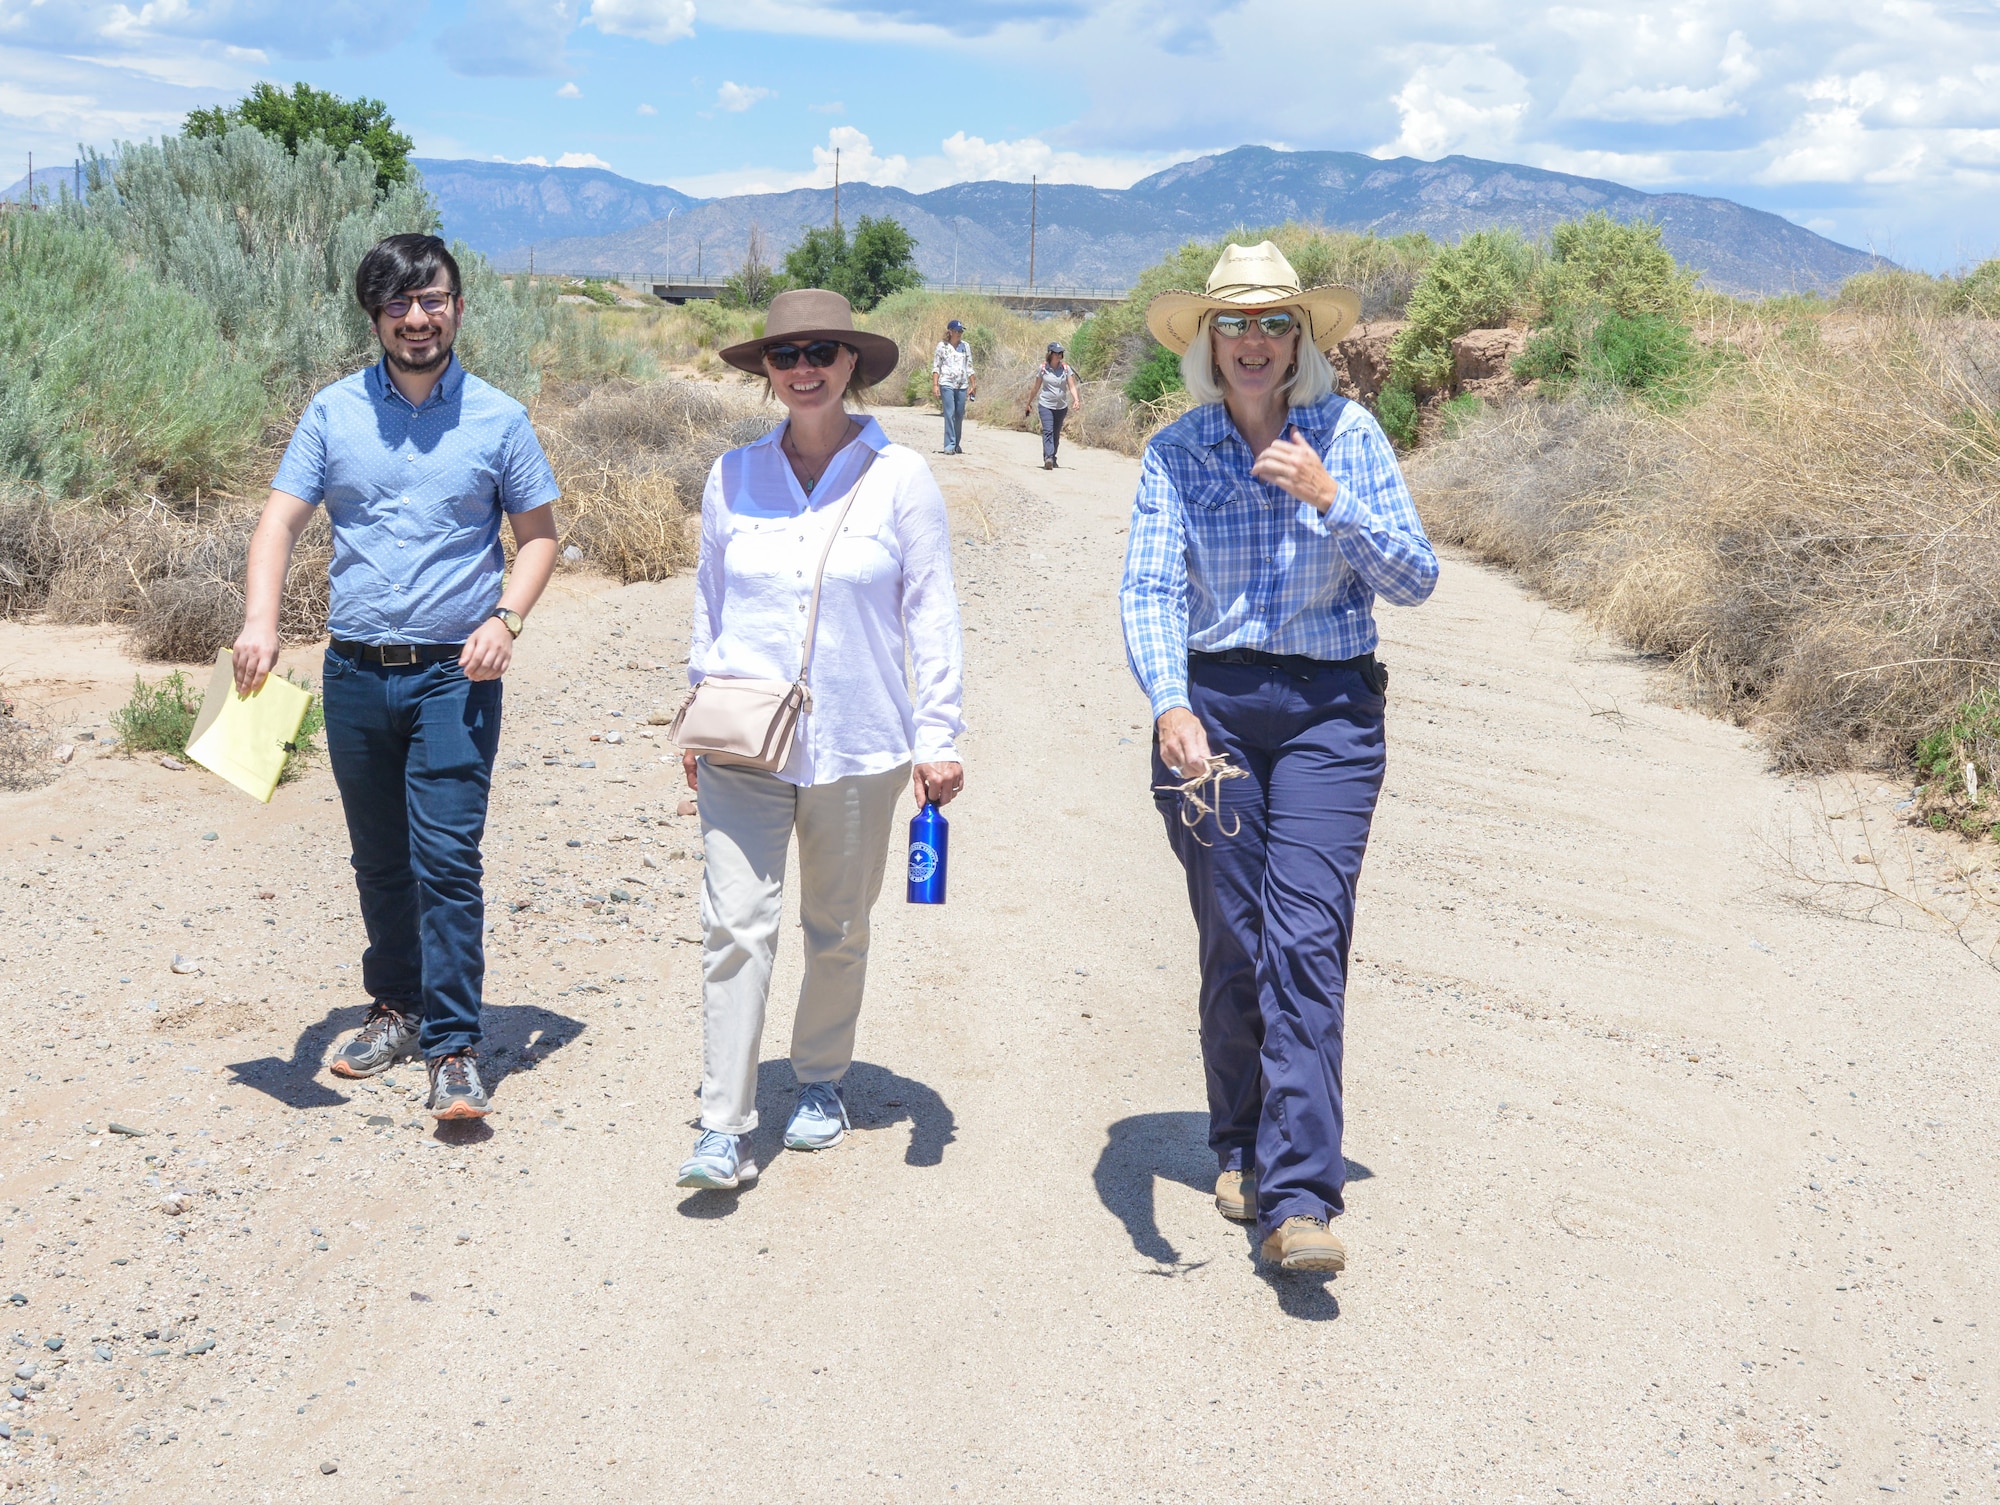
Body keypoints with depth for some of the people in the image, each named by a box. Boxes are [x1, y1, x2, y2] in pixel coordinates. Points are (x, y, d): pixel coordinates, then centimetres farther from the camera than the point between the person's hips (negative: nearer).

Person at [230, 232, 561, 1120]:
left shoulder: (498, 419, 0)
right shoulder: (333, 412, 4)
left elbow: (539, 532, 6)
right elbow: (281, 520, 1)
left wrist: (505, 618, -10)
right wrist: (260, 619, -16)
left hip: (454, 676, -3)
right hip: (355, 673, 3)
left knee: (447, 858, -9)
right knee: (379, 859, 14)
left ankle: (454, 1049, -4)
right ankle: (397, 1006, 32)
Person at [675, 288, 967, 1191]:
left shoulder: (899, 478, -2)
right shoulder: (734, 475, 4)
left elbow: (930, 615, 1)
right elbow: (709, 607, 13)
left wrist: (939, 735, -3)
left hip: (857, 744, -1)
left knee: (838, 929, 12)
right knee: (735, 924, -7)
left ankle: (821, 1081, 33)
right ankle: (725, 1126, -3)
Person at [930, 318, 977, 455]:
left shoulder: (965, 346, 12)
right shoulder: (942, 346, 2)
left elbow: (969, 367, 16)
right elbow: (936, 367, 2)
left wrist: (973, 385, 13)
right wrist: (935, 385, -7)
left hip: (962, 386, 4)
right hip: (946, 384, -4)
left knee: (960, 415, 5)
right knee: (949, 414, -11)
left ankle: (956, 444, 16)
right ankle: (949, 445, -12)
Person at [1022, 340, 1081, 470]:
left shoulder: (1066, 368, 0)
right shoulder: (1042, 368, -3)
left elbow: (1072, 386, -3)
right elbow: (1036, 387, 7)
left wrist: (1076, 399, -22)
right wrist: (1029, 404, 15)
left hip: (1061, 406, 3)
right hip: (1046, 405, -3)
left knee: (1056, 434, 11)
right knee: (1048, 431, -18)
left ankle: (1052, 458, 25)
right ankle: (1048, 458, -30)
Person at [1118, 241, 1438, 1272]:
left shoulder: (1349, 435, 1)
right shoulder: (1175, 454, 2)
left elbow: (1414, 581, -3)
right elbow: (1148, 591, -10)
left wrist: (1330, 498, -18)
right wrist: (1168, 705, -28)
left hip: (1327, 711, -1)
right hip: (1208, 706, 1)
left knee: (1306, 942, -11)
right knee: (1232, 944, 7)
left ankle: (1296, 1198, -12)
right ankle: (1239, 1148, 28)